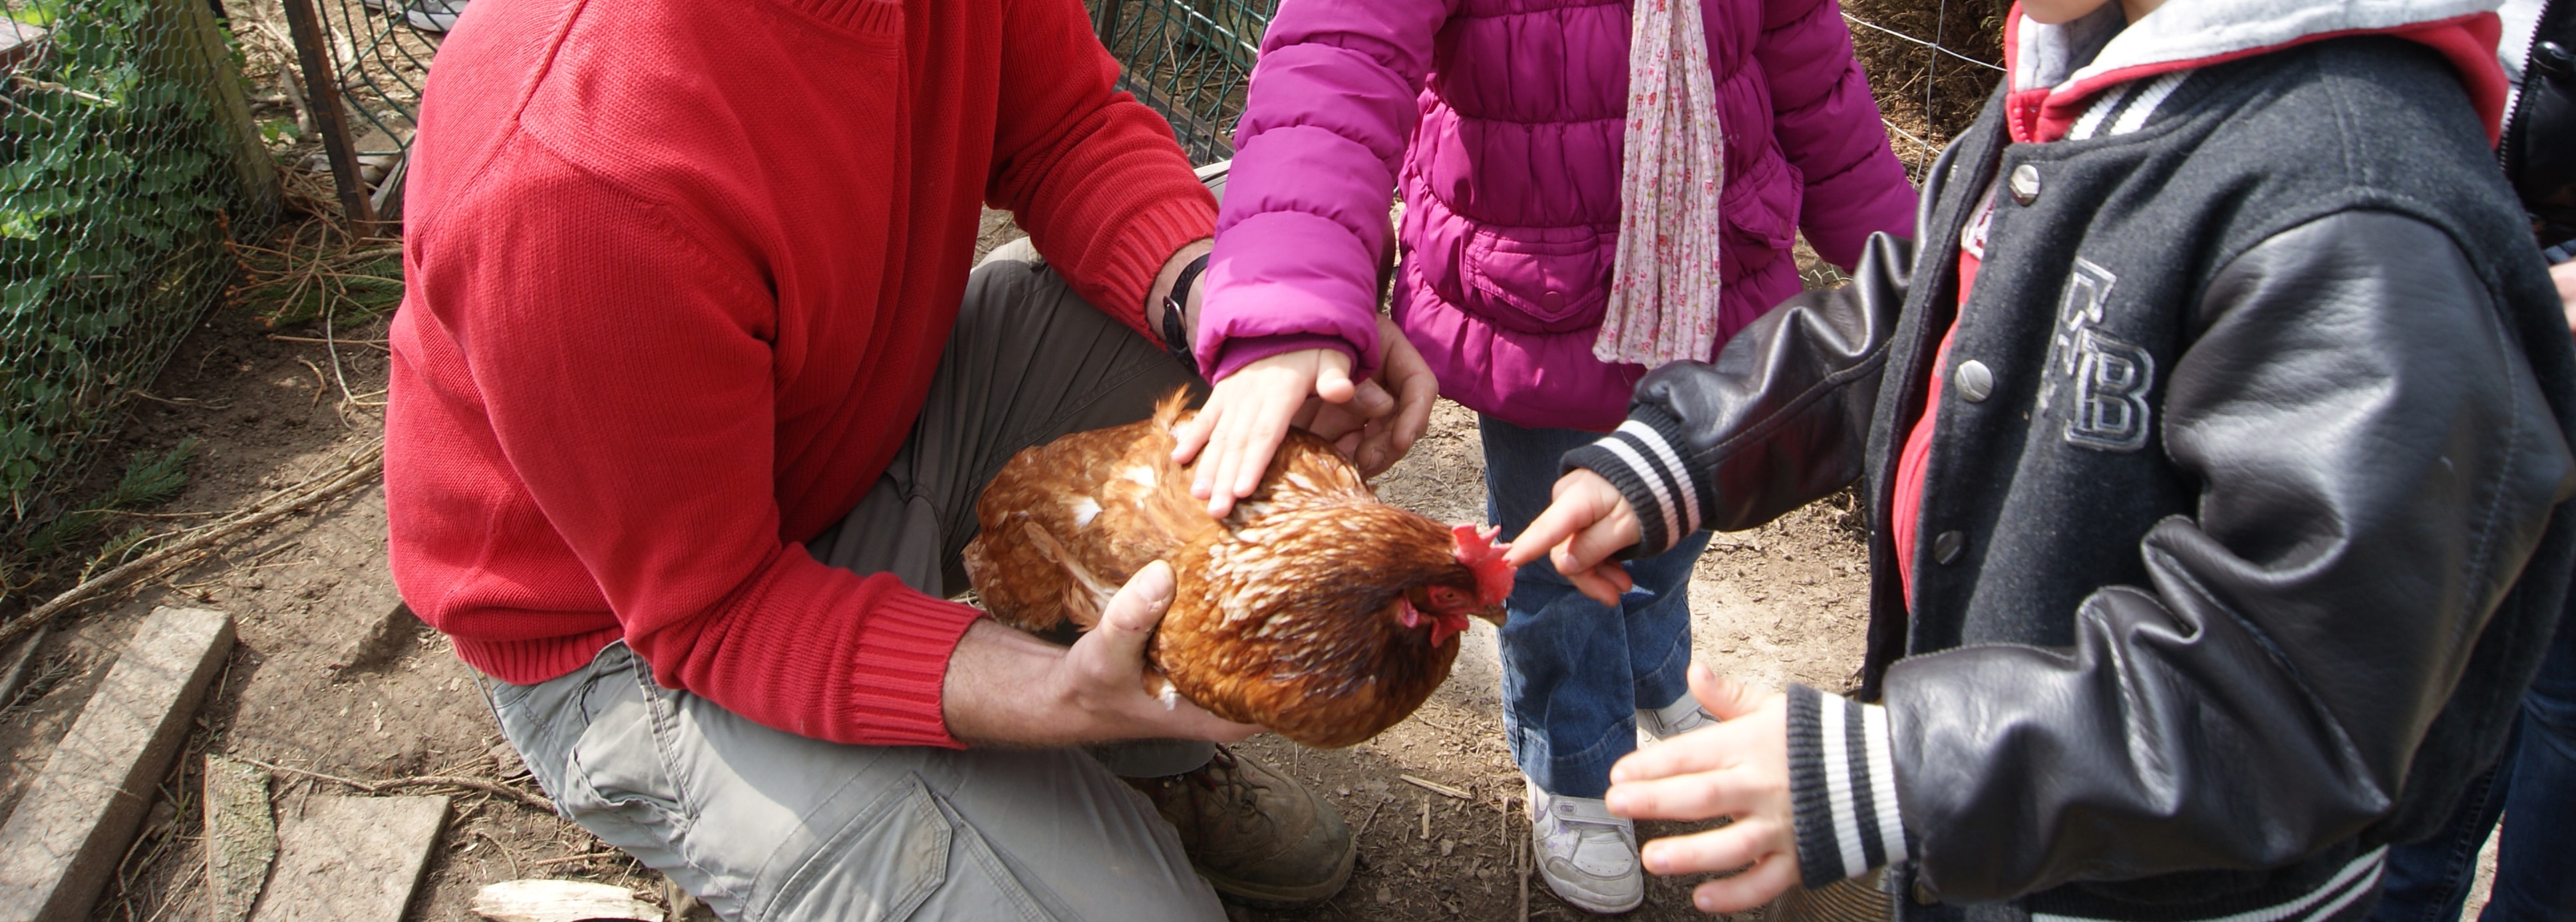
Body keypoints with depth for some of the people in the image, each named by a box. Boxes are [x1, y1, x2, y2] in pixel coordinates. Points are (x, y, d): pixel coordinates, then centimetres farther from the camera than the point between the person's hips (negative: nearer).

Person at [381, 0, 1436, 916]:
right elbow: (710, 611, -28)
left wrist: (1219, 297, -26)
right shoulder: (581, 182, -38)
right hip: (639, 630, -7)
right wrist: (1058, 695, -41)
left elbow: (1068, 128, -5)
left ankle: (1161, 755, 12)